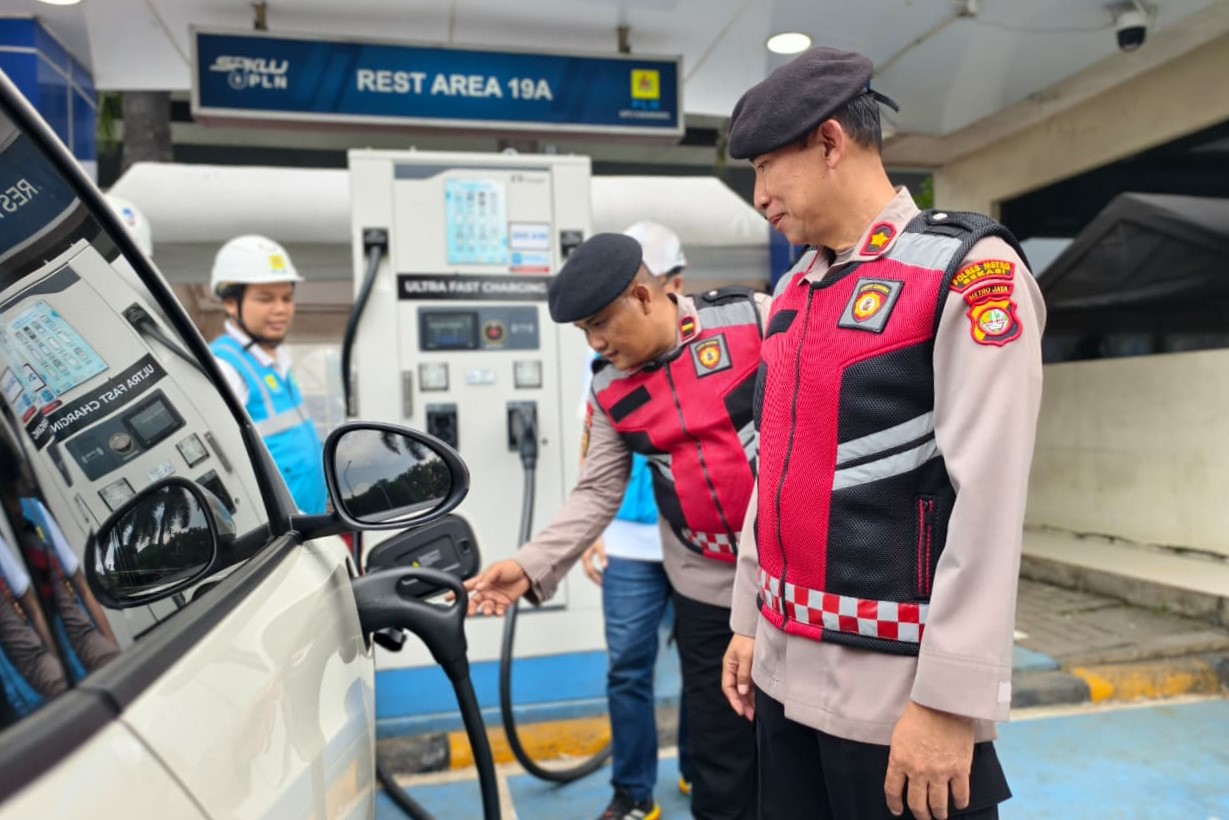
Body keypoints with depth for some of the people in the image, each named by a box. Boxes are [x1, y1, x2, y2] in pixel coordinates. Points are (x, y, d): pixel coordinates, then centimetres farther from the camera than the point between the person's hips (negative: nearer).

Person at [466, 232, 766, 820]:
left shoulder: (752, 317, -11)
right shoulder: (610, 389, -1)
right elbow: (597, 494, 0)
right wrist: (531, 565, -11)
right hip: (708, 587, 3)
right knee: (720, 755, 14)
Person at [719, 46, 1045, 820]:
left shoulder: (970, 270, -10)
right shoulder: (793, 293, 11)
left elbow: (988, 501, -16)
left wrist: (951, 699, -17)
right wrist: (749, 622, 15)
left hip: (897, 687, -6)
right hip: (787, 669, 7)